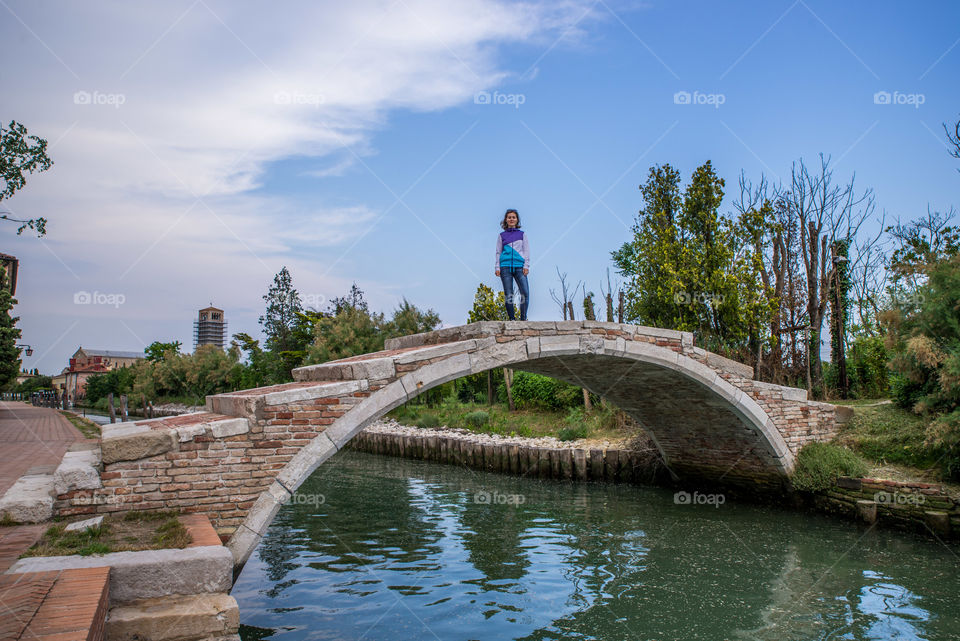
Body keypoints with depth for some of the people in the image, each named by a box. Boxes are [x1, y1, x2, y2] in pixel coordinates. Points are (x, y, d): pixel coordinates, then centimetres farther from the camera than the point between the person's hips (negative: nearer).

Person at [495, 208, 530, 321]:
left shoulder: (522, 234, 14)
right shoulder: (502, 235, 15)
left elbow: (526, 251, 11)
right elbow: (498, 252, 14)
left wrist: (526, 266, -1)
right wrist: (497, 267, 4)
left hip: (519, 266, 0)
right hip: (505, 266, 0)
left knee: (525, 292, -15)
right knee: (508, 294, -4)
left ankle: (523, 319, -10)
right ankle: (511, 319, 1)